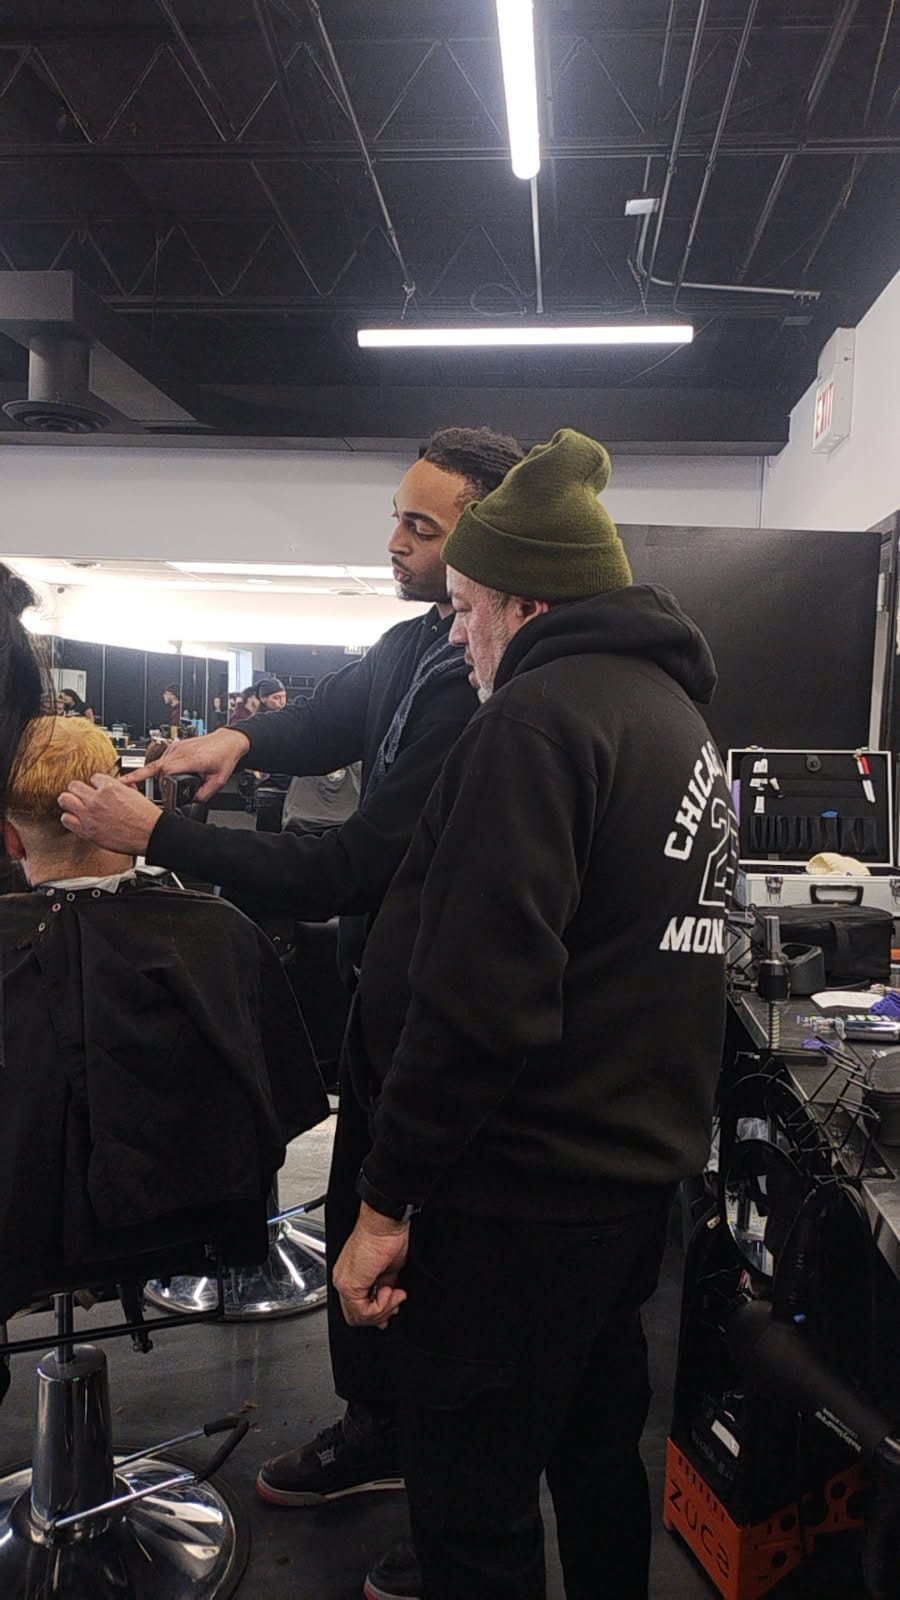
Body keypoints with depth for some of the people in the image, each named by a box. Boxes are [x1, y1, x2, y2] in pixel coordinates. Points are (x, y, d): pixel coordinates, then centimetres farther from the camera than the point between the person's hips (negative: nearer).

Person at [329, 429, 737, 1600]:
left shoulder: (541, 714, -17)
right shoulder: (679, 714, 13)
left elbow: (481, 994, -24)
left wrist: (386, 1198, -15)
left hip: (525, 1187, -9)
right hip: (644, 1165, 10)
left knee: (471, 1493, 7)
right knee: (598, 1451, 24)